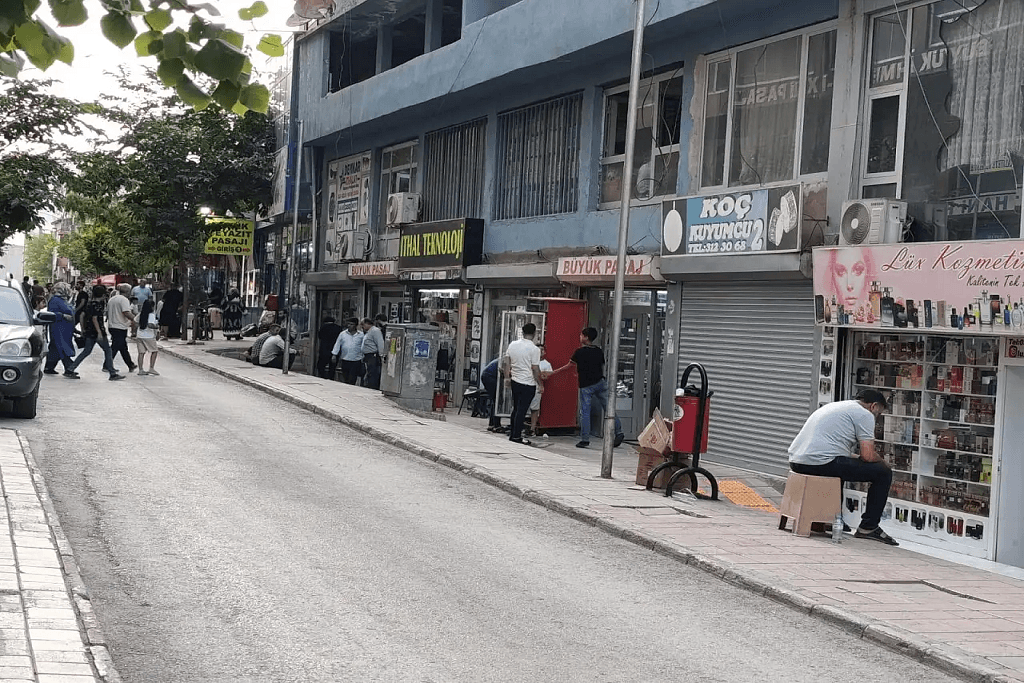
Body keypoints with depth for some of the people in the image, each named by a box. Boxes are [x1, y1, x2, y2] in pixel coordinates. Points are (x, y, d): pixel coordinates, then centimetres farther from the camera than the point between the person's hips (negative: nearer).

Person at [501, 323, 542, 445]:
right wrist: (540, 385, -4)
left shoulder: (513, 345, 3)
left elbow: (505, 362, 8)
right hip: (528, 384, -6)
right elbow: (535, 370, -14)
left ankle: (512, 432, 24)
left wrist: (507, 378, 17)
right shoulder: (534, 349, -14)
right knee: (522, 410, -1)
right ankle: (516, 436, 2)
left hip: (515, 382, 6)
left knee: (516, 408, 18)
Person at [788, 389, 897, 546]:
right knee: (883, 473, 2)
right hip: (822, 461, -9)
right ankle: (868, 527, 6)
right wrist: (882, 461, 18)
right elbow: (867, 455, -6)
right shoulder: (864, 414, 3)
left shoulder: (834, 406, 30)